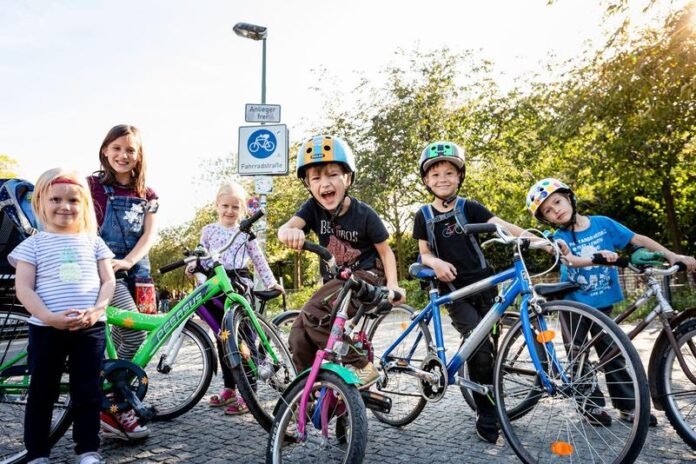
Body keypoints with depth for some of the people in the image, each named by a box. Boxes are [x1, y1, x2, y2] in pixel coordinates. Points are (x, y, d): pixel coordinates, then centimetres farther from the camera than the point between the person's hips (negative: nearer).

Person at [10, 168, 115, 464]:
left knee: (88, 392, 7)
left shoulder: (93, 242, 8)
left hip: (90, 328, 1)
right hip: (46, 329, -1)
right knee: (42, 392, 8)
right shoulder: (34, 244, 2)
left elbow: (108, 281, 5)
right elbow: (23, 289, -3)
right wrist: (50, 317, -17)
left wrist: (96, 310, -12)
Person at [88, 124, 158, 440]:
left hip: (135, 270, 5)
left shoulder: (147, 195, 12)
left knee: (120, 338, 8)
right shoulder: (93, 186, 1)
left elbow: (149, 234, 2)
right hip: (103, 268, -5)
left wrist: (127, 261, -14)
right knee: (135, 334, -21)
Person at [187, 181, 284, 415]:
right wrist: (193, 266, -9)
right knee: (222, 339, 11)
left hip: (239, 286, -3)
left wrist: (271, 282, 5)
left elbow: (259, 259, 8)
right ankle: (229, 389, 23)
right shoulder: (209, 230, 9)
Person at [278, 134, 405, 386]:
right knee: (299, 339, -8)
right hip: (334, 281, 5)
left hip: (365, 276, -5)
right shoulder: (313, 208, -8)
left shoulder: (364, 213, -15)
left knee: (314, 313, -29)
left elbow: (385, 251, -4)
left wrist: (393, 285, -18)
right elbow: (284, 228, -27)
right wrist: (290, 232, -51)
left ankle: (361, 367, -16)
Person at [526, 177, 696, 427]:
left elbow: (638, 239, -3)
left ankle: (628, 406, 19)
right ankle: (592, 405, 17)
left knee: (613, 354, 9)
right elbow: (570, 260, -30)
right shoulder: (559, 238, -10)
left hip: (602, 302, 2)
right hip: (574, 303, -1)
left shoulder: (603, 223, -4)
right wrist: (599, 256, -48)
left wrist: (672, 255, -12)